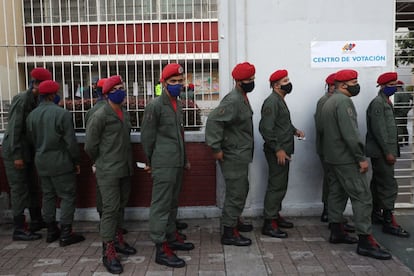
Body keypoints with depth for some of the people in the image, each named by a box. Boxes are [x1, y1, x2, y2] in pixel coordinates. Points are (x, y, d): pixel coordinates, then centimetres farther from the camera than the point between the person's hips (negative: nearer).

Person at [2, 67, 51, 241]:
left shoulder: (34, 100, 8)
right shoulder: (22, 99, -17)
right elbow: (14, 128, -20)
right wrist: (17, 155, -21)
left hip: (26, 152, 9)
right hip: (14, 152, -9)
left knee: (32, 187, 16)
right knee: (19, 190, -2)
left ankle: (36, 221, 29)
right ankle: (19, 230, 7)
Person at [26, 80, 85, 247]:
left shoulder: (31, 115, 4)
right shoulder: (62, 113, -15)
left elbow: (31, 139, 12)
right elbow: (70, 141, -14)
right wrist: (77, 161, -4)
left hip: (41, 162, 7)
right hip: (61, 162, -6)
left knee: (48, 196, 15)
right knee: (68, 196, 2)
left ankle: (51, 231, 24)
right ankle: (65, 234, 4)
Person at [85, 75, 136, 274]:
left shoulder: (125, 114, 12)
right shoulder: (100, 116, -12)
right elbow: (90, 146, -8)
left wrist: (128, 162, 15)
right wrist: (102, 162, 4)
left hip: (125, 170, 7)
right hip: (108, 172, -7)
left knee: (121, 206, 16)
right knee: (110, 209, -5)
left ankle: (118, 240, 32)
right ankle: (108, 252, 4)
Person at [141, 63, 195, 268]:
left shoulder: (178, 105, 15)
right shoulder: (155, 106, -10)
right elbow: (147, 137, -6)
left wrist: (185, 159, 22)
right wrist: (150, 162, 1)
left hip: (177, 164, 8)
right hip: (163, 165, -8)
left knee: (172, 203, 17)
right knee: (161, 205, -4)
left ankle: (172, 238, 29)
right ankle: (161, 249, 2)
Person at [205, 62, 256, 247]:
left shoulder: (243, 98, 11)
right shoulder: (233, 101, -21)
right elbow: (213, 120, -30)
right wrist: (216, 148, -27)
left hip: (241, 155, 10)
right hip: (233, 156, -10)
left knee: (241, 190, 22)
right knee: (236, 193, -3)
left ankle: (235, 221, 39)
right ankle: (229, 233, 9)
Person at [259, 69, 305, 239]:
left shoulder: (280, 101, 16)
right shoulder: (272, 102, -16)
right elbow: (265, 128, -23)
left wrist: (294, 130, 11)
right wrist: (278, 149, -23)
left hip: (283, 150, 10)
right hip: (277, 152, -10)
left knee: (280, 185, 17)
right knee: (276, 186, -6)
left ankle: (275, 215, 30)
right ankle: (269, 224, 1)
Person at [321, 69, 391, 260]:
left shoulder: (329, 101, 16)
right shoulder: (343, 101, -16)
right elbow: (350, 133, -23)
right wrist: (361, 157, -19)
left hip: (332, 157, 10)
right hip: (346, 159, -10)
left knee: (337, 193, 14)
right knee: (362, 196, -7)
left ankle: (336, 232, 22)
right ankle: (365, 241, -5)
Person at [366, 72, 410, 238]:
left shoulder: (386, 102, 17)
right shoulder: (378, 103, -13)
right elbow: (379, 130, -19)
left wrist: (392, 151, 15)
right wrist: (388, 152, -19)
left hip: (382, 152, 10)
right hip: (381, 152, -10)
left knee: (378, 183, 16)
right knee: (389, 186, -8)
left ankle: (376, 212, 27)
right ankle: (389, 222, -3)